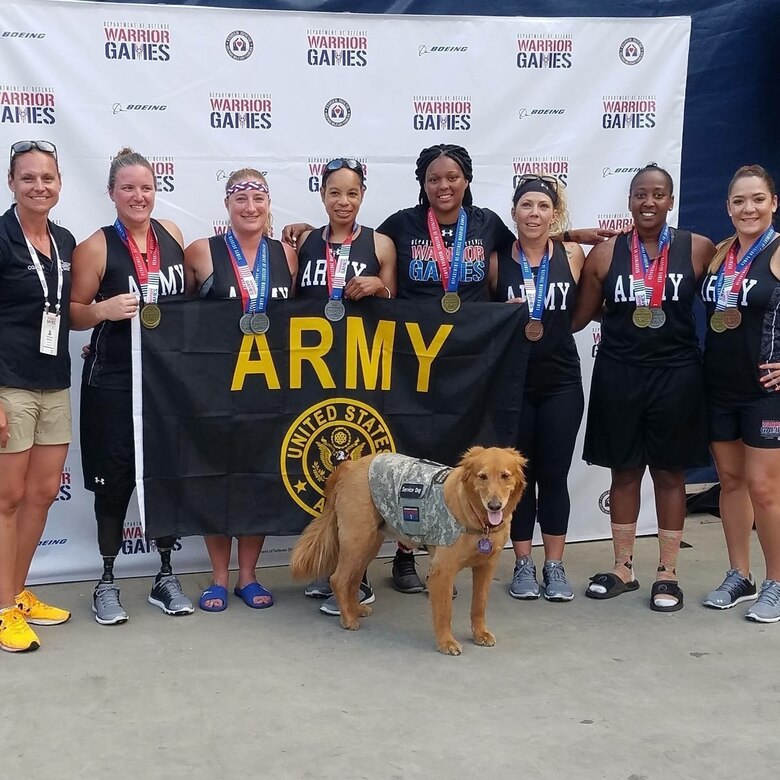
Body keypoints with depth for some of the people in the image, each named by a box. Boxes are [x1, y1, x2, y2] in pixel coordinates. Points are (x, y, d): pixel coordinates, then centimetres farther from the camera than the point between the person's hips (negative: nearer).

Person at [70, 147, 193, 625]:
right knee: (115, 480, 3)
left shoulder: (171, 233, 5)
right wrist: (106, 309, -24)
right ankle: (107, 582, 19)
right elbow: (74, 314, -5)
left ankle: (166, 578, 22)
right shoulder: (97, 246, -8)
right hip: (114, 381, -4)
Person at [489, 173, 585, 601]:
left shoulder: (573, 255, -1)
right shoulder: (496, 259, -2)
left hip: (560, 382, 0)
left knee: (554, 474, 6)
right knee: (519, 474, 6)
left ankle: (555, 566, 17)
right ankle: (523, 565, 18)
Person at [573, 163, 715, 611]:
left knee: (670, 473, 8)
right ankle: (624, 568, 24)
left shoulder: (698, 249, -3)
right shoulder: (606, 254, 1)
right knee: (624, 471, 11)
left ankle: (668, 574, 19)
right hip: (619, 374, 1)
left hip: (676, 375, -1)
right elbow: (578, 317, 6)